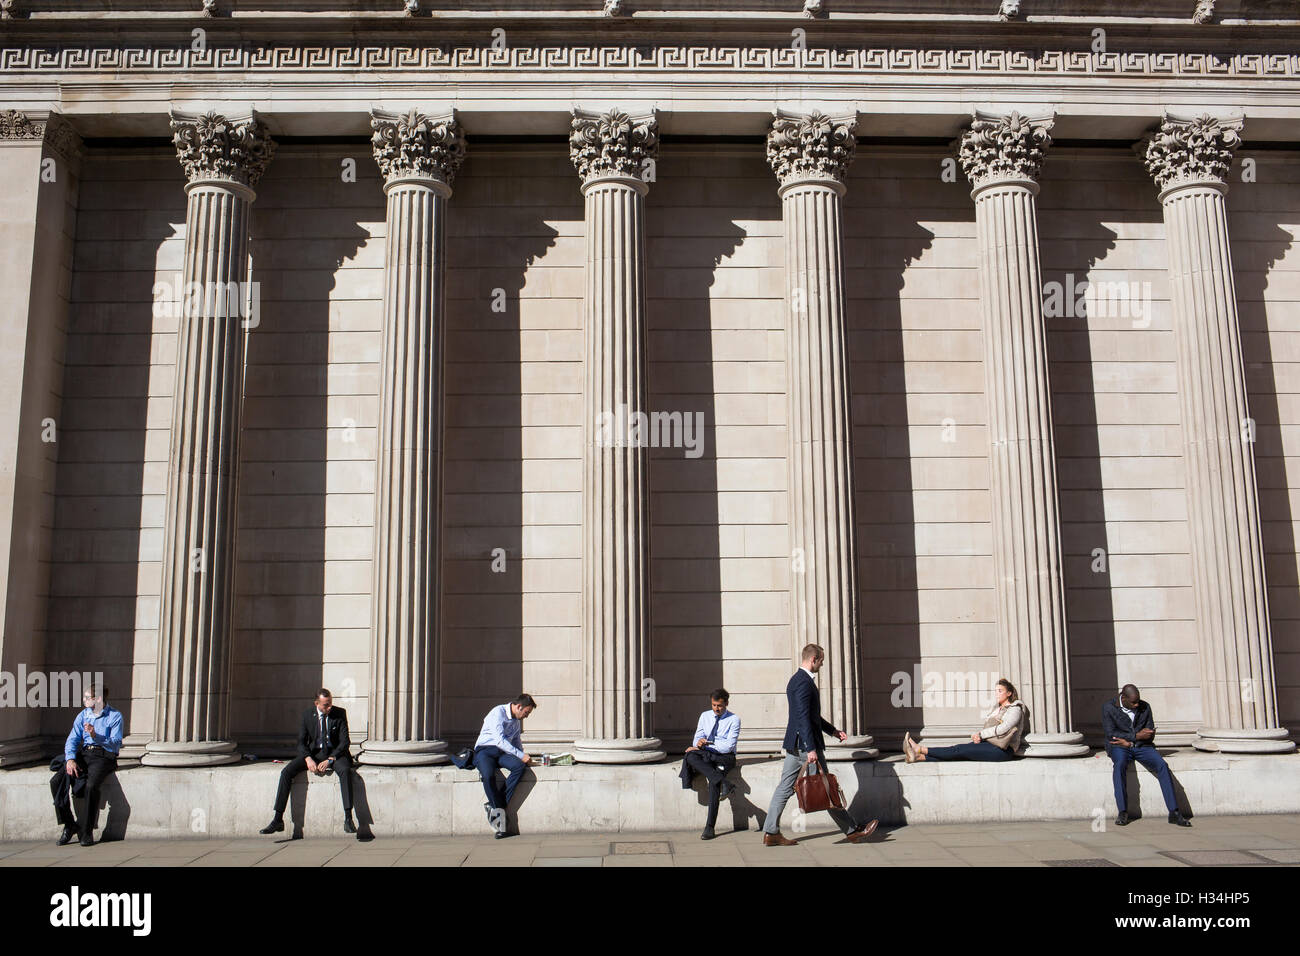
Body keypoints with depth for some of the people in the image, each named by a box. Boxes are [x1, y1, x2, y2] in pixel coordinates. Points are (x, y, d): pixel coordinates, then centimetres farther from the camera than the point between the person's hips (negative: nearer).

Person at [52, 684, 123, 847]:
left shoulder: (115, 716, -1)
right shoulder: (83, 715, 15)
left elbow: (116, 744, -8)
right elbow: (72, 740, 8)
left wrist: (96, 735, -23)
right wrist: (70, 759, -10)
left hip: (104, 756, -5)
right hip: (82, 754, 6)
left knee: (92, 786, -32)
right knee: (56, 782, -18)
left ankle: (87, 832, -20)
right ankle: (69, 825, -3)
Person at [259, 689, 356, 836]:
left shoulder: (340, 713, -5)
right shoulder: (308, 715, 0)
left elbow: (345, 741, -8)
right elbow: (301, 742, 1)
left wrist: (329, 760, -21)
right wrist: (308, 759, -19)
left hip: (334, 753, -2)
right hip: (313, 753, 3)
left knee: (345, 770, -35)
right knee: (286, 771, -20)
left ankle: (348, 819, -36)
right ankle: (278, 820, -16)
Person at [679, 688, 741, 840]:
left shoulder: (734, 720, -2)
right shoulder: (705, 716, 12)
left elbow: (728, 746, -10)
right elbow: (698, 737, 8)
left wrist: (705, 745, -13)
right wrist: (699, 742, -16)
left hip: (724, 757, -4)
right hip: (705, 755, 4)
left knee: (714, 782, -31)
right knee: (691, 756, -31)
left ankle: (709, 827, -28)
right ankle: (723, 783, -39)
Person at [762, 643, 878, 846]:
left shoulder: (797, 680, 16)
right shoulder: (804, 682, -17)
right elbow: (804, 718, -23)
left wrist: (832, 730, 25)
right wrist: (811, 749, -25)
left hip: (794, 745, 10)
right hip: (805, 743, -10)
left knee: (785, 787, 8)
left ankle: (771, 833, 8)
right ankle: (852, 831, 9)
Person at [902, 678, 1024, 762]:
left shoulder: (1015, 709, 0)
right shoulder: (996, 708, 26)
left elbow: (1003, 729, -14)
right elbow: (986, 727, 18)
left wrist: (980, 734, -9)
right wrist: (976, 734, -4)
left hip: (1002, 750, -7)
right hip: (988, 744, 7)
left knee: (960, 750, -21)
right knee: (959, 754, -13)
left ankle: (920, 749, -29)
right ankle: (919, 756, -30)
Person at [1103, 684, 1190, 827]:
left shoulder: (1145, 707, 5)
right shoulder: (1108, 708, -4)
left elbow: (1150, 735, 3)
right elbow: (1110, 734, -11)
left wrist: (1129, 741, -12)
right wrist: (1136, 736, -18)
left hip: (1141, 746, 3)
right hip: (1119, 747, -3)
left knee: (1162, 765, -25)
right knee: (1119, 766, -36)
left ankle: (1174, 813, -24)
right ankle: (1122, 812, -31)